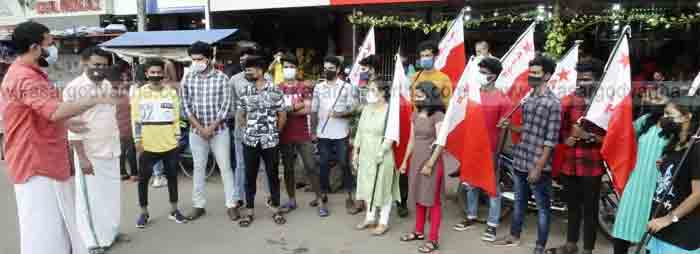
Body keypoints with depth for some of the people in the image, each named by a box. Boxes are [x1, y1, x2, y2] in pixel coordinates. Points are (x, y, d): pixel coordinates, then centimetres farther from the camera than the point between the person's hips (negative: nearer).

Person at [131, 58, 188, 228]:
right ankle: (144, 213, 22)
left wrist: (177, 137, 5)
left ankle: (174, 210, 23)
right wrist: (138, 141, -5)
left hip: (170, 144, 2)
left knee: (172, 177, 10)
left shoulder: (172, 93, 5)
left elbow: (176, 117, 8)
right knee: (143, 179, 7)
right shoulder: (139, 93, 0)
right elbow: (135, 119, -1)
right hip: (147, 145, -1)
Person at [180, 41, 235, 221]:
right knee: (198, 168, 10)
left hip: (219, 129, -2)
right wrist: (200, 128, -10)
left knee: (225, 167, 2)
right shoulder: (187, 78, 2)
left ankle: (230, 205, 11)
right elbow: (186, 106, 0)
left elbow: (226, 106, -9)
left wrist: (211, 128, -13)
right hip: (196, 131, 3)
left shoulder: (221, 78, -6)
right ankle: (198, 206, 20)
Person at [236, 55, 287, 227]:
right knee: (250, 176, 7)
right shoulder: (245, 91, 4)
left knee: (273, 175, 7)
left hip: (270, 142, -2)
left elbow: (282, 115, 1)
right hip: (250, 141, 2)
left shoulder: (274, 90, -4)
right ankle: (250, 211, 19)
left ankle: (275, 209, 20)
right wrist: (246, 131, 7)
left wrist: (274, 133, 4)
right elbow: (240, 115, 14)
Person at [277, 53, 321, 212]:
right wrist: (296, 106, -13)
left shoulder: (305, 86, 2)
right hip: (284, 135, 2)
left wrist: (287, 111, -12)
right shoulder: (277, 89, 6)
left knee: (311, 166, -2)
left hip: (303, 134, -2)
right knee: (288, 169, 10)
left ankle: (319, 197, 9)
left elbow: (308, 109, -8)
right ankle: (291, 200, 22)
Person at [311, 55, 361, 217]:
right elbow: (314, 111, 10)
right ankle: (323, 200, 15)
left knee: (344, 165, 3)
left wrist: (341, 114, -20)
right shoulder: (318, 88, 8)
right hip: (323, 134, 2)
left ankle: (350, 198, 15)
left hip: (341, 134, -2)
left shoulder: (347, 87, 0)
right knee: (324, 167, 6)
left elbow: (353, 110, -3)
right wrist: (313, 131, 5)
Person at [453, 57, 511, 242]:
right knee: (471, 184, 15)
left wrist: (499, 151, -11)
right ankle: (471, 217, 31)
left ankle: (492, 225, 15)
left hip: (491, 149, -5)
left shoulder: (502, 100, -9)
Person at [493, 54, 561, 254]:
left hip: (537, 166, -8)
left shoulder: (553, 103, -13)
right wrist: (510, 126, 1)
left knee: (542, 207, 7)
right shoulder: (528, 99, 10)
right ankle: (514, 237, 37)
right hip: (520, 161, 8)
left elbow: (551, 140, -16)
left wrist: (538, 168, -17)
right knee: (519, 202, 21)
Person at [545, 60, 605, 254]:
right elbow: (558, 128, 11)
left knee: (590, 209, 7)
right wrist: (566, 138, -8)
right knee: (572, 206, 18)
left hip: (592, 165, -4)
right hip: (569, 163, 4)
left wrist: (590, 136, -20)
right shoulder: (567, 101, 6)